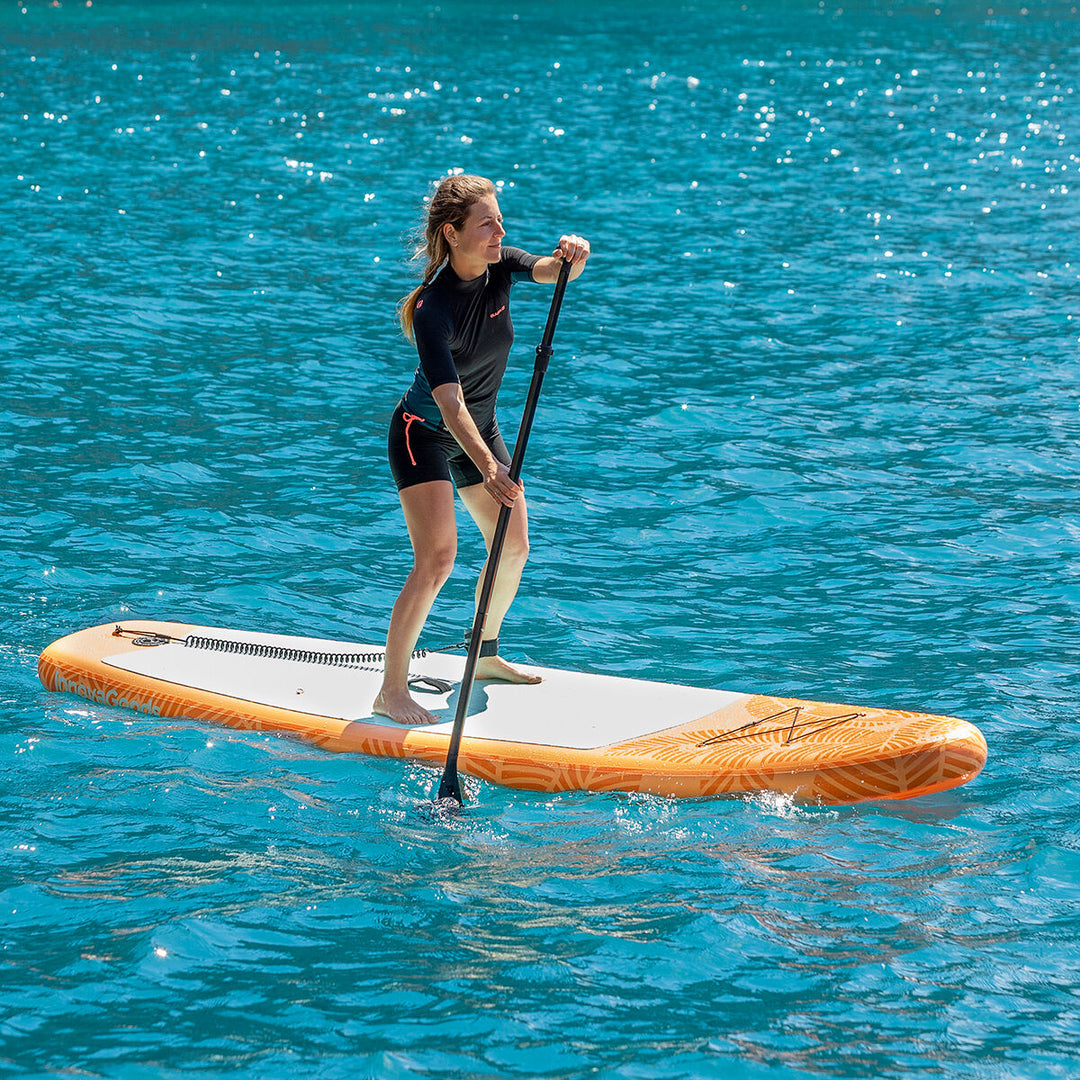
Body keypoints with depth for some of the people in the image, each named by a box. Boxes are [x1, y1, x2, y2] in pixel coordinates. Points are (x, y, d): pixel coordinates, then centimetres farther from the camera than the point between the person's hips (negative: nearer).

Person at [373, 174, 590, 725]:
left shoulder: (500, 267, -10)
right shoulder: (435, 310, -30)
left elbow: (552, 271, -25)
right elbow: (450, 403, -37)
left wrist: (571, 255, -49)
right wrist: (488, 468, -48)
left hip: (480, 429, 8)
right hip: (425, 435, -8)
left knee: (513, 548, 12)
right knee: (437, 560, -19)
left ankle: (485, 656, 34)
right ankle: (391, 690, -14)